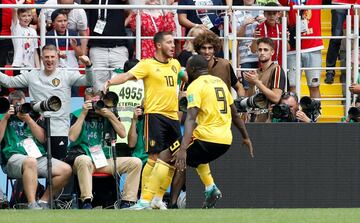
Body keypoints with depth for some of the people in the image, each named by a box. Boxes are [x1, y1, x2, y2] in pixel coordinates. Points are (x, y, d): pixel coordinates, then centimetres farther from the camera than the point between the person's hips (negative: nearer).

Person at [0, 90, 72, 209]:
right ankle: (32, 205, -46)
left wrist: (28, 119, 2)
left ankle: (43, 202, -8)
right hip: (15, 158, -4)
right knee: (31, 161, -42)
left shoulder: (34, 117, 24)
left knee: (66, 170, -19)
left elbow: (42, 139, 9)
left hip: (39, 157, 4)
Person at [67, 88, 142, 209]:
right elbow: (72, 137, -10)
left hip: (106, 161, 4)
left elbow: (122, 134, 5)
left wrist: (110, 116, -5)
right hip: (85, 157, -4)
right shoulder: (78, 115, 7)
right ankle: (86, 202, -42)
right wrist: (83, 114, -8)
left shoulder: (107, 115, 15)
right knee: (84, 160, -41)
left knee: (135, 162, -13)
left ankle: (127, 202, -16)